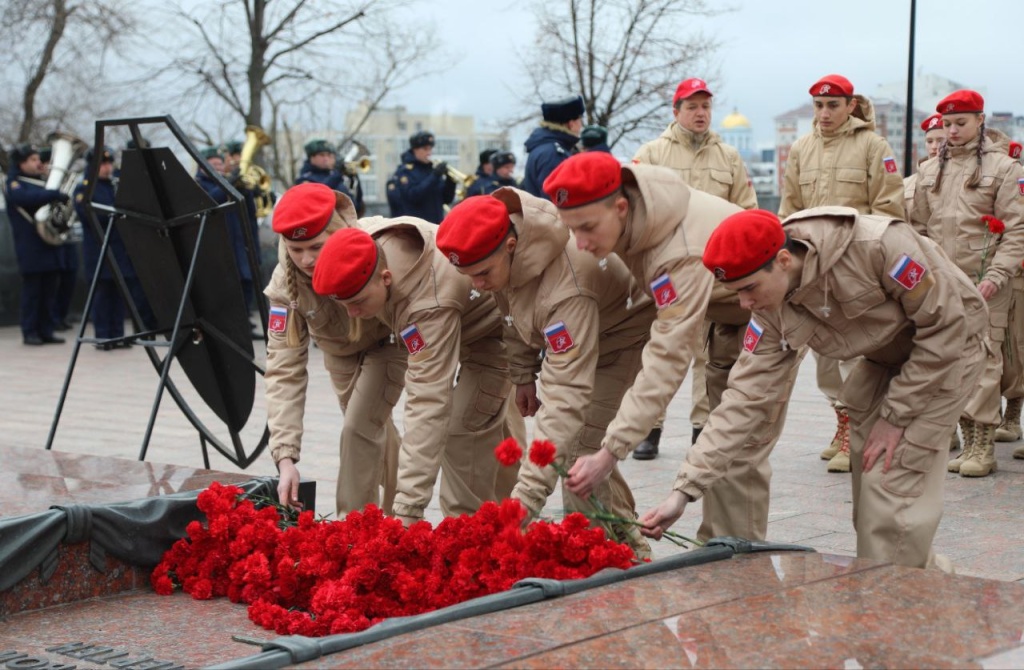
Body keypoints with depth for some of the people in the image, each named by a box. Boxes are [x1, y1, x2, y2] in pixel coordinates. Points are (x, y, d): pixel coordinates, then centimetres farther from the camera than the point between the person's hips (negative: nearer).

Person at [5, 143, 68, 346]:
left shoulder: (41, 182, 19)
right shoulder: (15, 183, -4)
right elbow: (27, 197, -25)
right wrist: (56, 194, -29)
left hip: (49, 245, 7)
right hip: (31, 248, -7)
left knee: (49, 291, 6)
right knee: (32, 290, -4)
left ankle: (46, 331, 11)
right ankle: (30, 332, 2)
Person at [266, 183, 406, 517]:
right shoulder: (286, 282, -30)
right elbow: (285, 367, -32)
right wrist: (285, 457, -40)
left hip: (386, 341, -4)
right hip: (338, 348, 4)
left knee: (360, 427, -20)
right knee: (374, 429, 16)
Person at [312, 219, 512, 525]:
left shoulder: (430, 305, -46)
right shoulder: (364, 240, -26)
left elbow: (428, 404, -49)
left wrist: (408, 508, -52)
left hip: (494, 329, -9)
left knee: (461, 429, -20)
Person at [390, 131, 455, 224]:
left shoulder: (433, 169, 13)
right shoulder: (405, 171, -3)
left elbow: (447, 199, 11)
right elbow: (413, 195, -18)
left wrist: (450, 181, -8)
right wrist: (434, 176, -21)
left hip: (436, 225, 6)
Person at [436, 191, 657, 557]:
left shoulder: (566, 290, -46)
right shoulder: (492, 242, -23)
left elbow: (566, 397, -49)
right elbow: (514, 312, 1)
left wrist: (524, 501, -53)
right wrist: (523, 375, 2)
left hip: (620, 334, -8)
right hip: (568, 335, 9)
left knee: (578, 447, -19)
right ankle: (625, 541, 27)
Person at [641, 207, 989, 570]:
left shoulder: (880, 245, -36)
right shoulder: (772, 308, -16)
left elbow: (948, 325, -27)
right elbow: (747, 394, -15)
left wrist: (895, 415, -20)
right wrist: (685, 490, -22)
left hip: (947, 351, -6)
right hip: (885, 360, 6)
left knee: (890, 491, -14)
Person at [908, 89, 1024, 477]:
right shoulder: (930, 171, 16)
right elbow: (919, 227, 21)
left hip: (984, 283, -5)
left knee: (983, 360, -8)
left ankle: (984, 447, -2)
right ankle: (969, 442, 14)